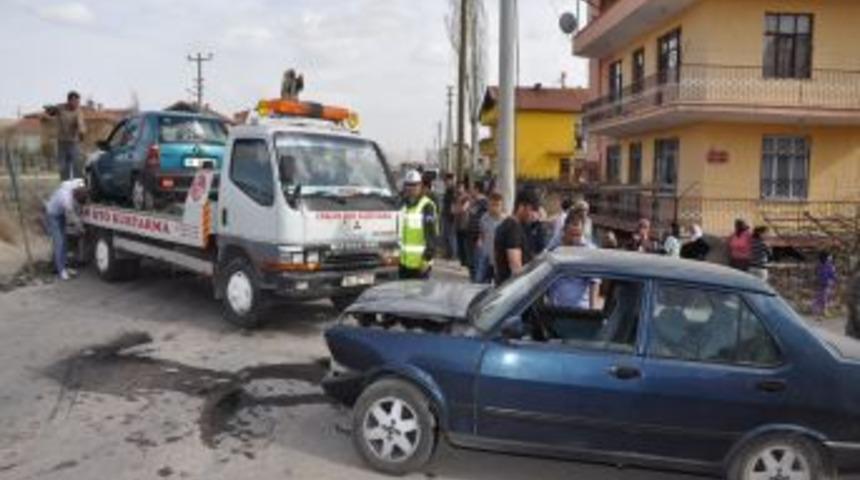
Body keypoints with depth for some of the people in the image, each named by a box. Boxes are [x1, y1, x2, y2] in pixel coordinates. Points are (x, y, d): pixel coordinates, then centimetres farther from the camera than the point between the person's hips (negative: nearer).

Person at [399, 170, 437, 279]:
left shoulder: (426, 206, -12)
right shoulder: (403, 204, 12)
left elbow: (431, 235, -15)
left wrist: (427, 258, -19)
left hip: (420, 263, -7)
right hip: (404, 261, 8)